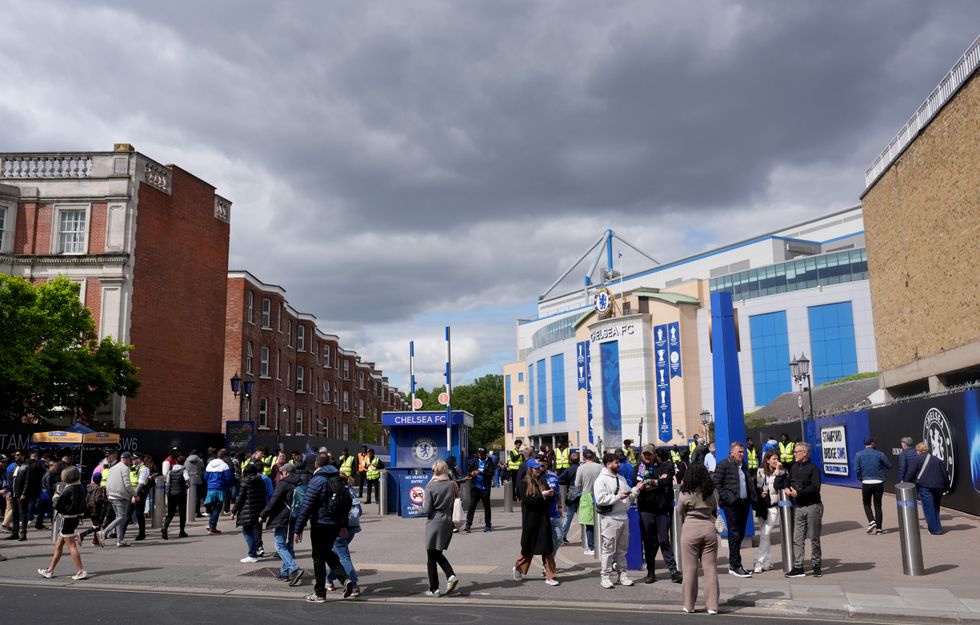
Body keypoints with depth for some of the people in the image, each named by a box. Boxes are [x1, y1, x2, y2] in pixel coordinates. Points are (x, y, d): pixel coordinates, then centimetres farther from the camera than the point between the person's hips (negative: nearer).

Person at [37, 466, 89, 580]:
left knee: (71, 546, -6)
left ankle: (81, 571, -7)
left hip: (67, 519, -9)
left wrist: (56, 498, 3)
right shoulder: (81, 488, 4)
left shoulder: (68, 490, -19)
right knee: (58, 545, 19)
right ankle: (50, 570, 28)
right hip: (76, 518, 9)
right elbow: (82, 504, 12)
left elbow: (58, 506, -17)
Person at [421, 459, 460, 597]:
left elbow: (426, 510, -11)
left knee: (431, 557, 6)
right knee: (438, 553, 20)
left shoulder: (430, 486, -11)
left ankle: (434, 589, 9)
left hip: (434, 523, -5)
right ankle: (451, 575, -1)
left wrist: (423, 505, 8)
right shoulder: (452, 485, 0)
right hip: (448, 522, 5)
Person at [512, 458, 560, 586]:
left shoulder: (543, 481, 8)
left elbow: (548, 500, 13)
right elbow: (526, 501, -15)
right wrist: (542, 495, -19)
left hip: (543, 518, 4)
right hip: (531, 519, -4)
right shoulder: (525, 483, -6)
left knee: (547, 549, 1)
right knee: (528, 548, 8)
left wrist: (550, 495, -9)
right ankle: (518, 568, 32)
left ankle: (550, 576, 3)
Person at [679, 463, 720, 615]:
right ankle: (712, 605, 7)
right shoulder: (712, 492, 2)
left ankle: (689, 605, 10)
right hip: (709, 529, 3)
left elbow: (679, 510, 6)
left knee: (690, 568, 4)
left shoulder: (685, 493, -7)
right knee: (710, 568, 6)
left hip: (690, 530, -3)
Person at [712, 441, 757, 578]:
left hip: (744, 503, 7)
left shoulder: (744, 466, 18)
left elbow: (750, 483, 22)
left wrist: (753, 499, 8)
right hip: (731, 505, -7)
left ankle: (733, 564, 18)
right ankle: (736, 566, -2)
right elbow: (716, 484, -8)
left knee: (740, 534, 9)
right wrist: (728, 499, -13)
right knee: (734, 534, -6)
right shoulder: (723, 465, -3)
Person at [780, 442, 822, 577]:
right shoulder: (793, 467, 12)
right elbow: (778, 484, 15)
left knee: (814, 538, 5)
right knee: (797, 538, 1)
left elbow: (815, 488, -17)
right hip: (799, 507, 5)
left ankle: (816, 566, 17)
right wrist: (786, 489, -5)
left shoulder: (813, 468, -6)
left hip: (813, 506, -5)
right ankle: (798, 567, 3)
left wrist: (799, 493, -19)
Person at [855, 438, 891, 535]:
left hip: (866, 483, -1)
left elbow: (856, 469, -6)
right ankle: (878, 528, 11)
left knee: (867, 503, 16)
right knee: (878, 505, 11)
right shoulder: (879, 454, -1)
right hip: (879, 483, 1)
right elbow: (889, 466, 6)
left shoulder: (859, 454, -2)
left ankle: (871, 521, -7)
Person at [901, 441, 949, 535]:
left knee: (929, 509, -2)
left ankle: (935, 529, -4)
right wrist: (946, 486, 20)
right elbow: (945, 474, 18)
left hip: (925, 487, -6)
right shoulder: (937, 460, 19)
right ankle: (937, 527, 25)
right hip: (938, 487, 6)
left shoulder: (916, 459, 1)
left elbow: (910, 473, -4)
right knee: (936, 507, 19)